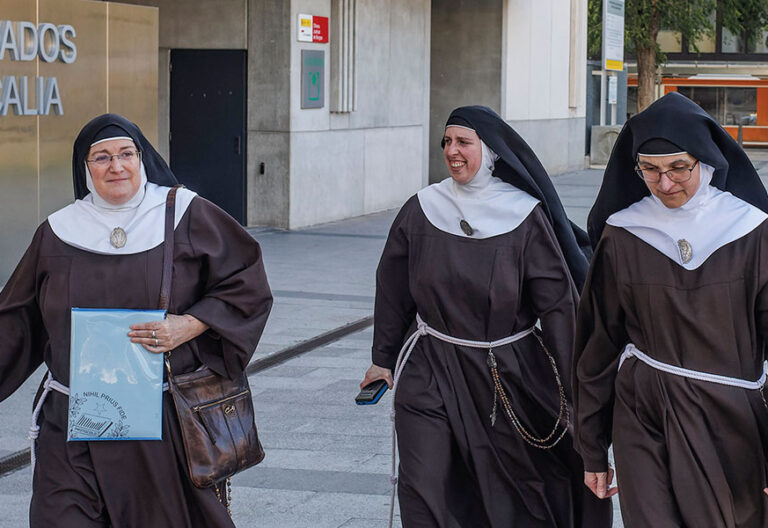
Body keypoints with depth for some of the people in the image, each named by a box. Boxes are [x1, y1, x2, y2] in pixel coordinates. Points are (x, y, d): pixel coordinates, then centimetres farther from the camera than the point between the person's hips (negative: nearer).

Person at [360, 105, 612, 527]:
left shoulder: (527, 216, -8)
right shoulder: (421, 210, -1)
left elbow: (557, 302, -6)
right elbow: (393, 292, 9)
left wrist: (572, 387, -8)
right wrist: (383, 360, 14)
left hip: (508, 376, -1)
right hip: (430, 371, 1)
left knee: (511, 493, 10)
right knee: (422, 491, -7)